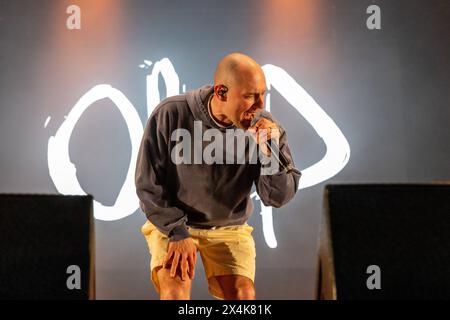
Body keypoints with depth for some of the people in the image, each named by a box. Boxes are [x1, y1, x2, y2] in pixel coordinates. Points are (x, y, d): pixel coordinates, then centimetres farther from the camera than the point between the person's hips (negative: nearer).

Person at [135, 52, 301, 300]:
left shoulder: (266, 129, -13)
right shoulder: (171, 114, -18)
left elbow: (278, 198, -10)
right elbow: (148, 184, -11)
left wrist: (270, 154, -28)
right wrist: (177, 233, -17)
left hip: (229, 228, 2)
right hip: (170, 222, -2)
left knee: (243, 293, -15)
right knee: (174, 289, -23)